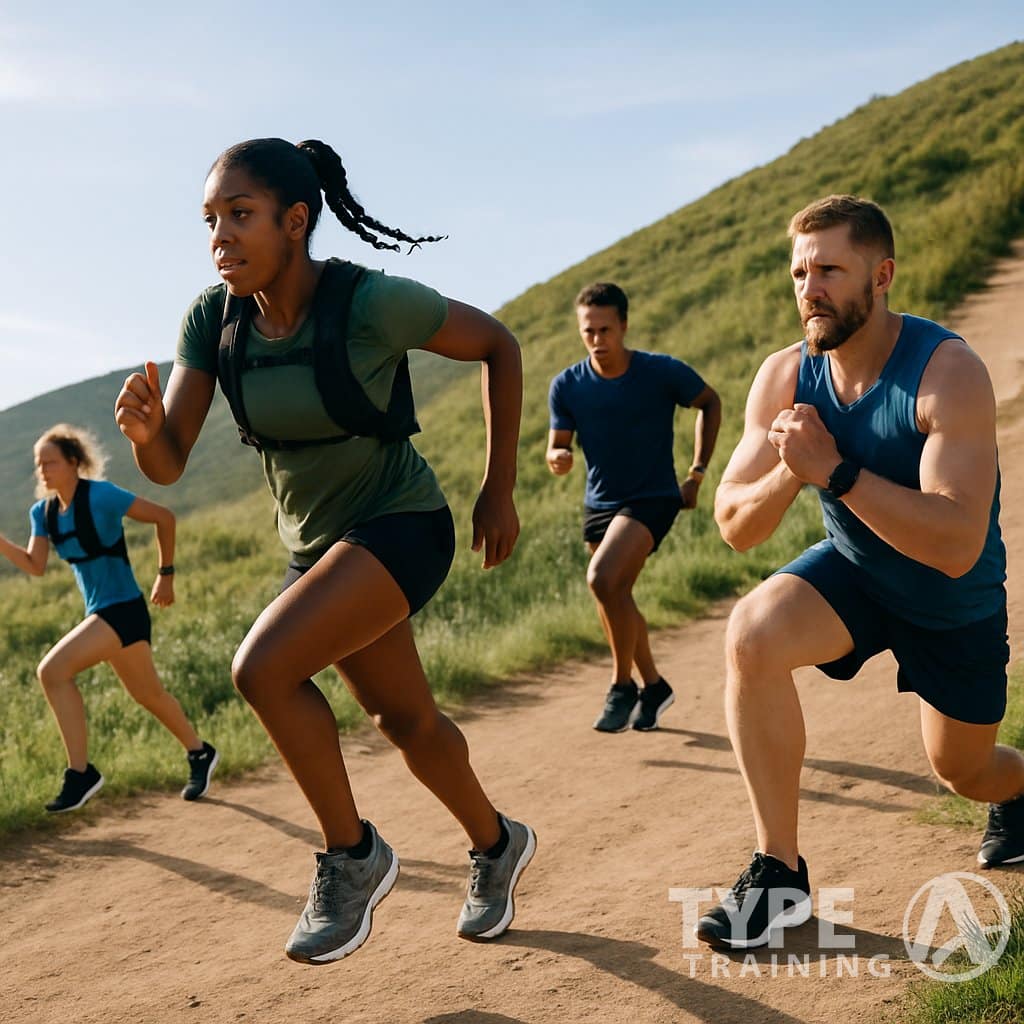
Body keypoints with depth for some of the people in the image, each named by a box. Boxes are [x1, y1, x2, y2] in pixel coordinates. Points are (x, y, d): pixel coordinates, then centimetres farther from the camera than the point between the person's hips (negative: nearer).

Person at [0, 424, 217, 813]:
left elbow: (164, 517, -9)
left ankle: (80, 773, -13)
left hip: (123, 609, -8)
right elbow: (35, 566, -2)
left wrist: (166, 574, -6)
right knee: (149, 695, 19)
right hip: (100, 613, 8)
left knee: (52, 670, -21)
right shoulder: (42, 512, 7)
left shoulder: (100, 495, -14)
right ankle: (200, 754, 39)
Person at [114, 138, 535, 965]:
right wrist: (143, 429, -34)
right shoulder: (213, 319, -9)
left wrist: (500, 488, -6)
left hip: (403, 525, -6)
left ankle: (351, 855, -2)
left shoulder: (372, 303, -23)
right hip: (317, 544, 6)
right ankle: (497, 846, 45)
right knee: (406, 721, 19)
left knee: (263, 667, -25)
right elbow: (169, 465, -10)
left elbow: (499, 346, -8)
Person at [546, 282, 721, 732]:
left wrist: (698, 472, 0)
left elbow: (710, 403, 3)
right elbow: (557, 446, -2)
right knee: (615, 598, 13)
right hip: (599, 504, 5)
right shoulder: (567, 386, -7)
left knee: (602, 579, -26)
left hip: (653, 498, -5)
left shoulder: (662, 372, -14)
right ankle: (653, 686, 35)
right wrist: (558, 457, -28)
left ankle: (622, 685, -7)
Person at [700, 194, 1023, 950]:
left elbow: (957, 546, -40)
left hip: (957, 603, -2)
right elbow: (734, 526, -15)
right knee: (752, 635, -28)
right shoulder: (785, 377, -16)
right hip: (854, 571, 3)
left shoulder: (948, 370, -31)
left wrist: (834, 471, -46)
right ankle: (780, 874, -16)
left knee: (962, 769, 13)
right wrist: (788, 472, -35)